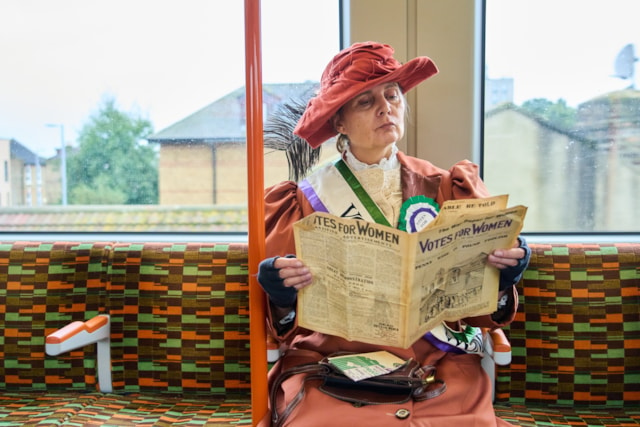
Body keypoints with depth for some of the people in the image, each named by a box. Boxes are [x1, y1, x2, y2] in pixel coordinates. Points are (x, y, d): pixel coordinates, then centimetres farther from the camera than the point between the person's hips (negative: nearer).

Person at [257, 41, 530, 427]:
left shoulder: (447, 189, 5)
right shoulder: (308, 199, 1)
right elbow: (290, 324, 4)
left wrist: (500, 281, -12)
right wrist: (284, 298, -17)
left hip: (439, 362, 2)